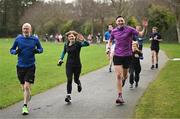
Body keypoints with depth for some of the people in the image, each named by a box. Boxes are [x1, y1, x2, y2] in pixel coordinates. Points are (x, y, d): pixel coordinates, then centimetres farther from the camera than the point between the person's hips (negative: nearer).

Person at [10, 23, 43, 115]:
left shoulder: (35, 39, 0)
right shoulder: (18, 38, 1)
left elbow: (41, 49, 12)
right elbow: (11, 50, 8)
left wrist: (37, 50, -11)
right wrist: (15, 51, -14)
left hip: (30, 67, -2)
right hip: (20, 66, 2)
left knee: (27, 87, -11)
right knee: (23, 87, 12)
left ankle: (25, 106, -2)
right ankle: (28, 96, 43)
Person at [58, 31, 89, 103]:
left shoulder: (78, 43, -11)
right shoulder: (66, 44, 3)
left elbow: (87, 44, -27)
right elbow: (64, 52, 22)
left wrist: (83, 40, -46)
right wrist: (61, 59, 9)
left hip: (77, 65, -2)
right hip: (69, 64, 2)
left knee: (76, 79, 11)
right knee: (69, 80, -8)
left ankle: (79, 84, 48)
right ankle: (68, 95, -7)